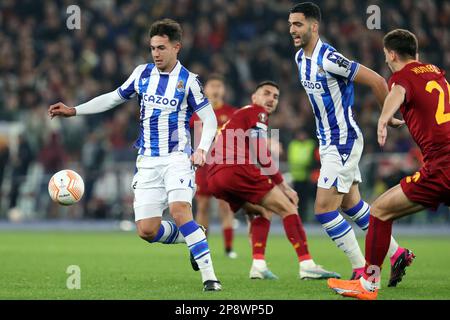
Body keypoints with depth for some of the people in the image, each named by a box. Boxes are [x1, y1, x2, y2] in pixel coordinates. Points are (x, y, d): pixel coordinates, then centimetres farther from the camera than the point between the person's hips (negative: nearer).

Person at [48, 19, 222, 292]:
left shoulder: (188, 80, -4)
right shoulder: (142, 73, 8)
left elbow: (210, 120, -2)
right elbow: (114, 98, 20)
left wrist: (202, 150, -19)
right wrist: (74, 110, 14)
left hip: (177, 157, -5)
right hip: (148, 162, 5)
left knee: (180, 210, -28)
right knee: (146, 230, -5)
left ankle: (209, 276, -25)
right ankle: (193, 237, 23)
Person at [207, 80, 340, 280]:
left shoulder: (239, 115, 34)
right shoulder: (257, 113, 6)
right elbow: (262, 156, -4)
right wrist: (284, 186, 1)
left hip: (214, 178, 9)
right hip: (236, 169, -9)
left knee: (262, 211, 25)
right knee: (288, 208, -3)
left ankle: (258, 265, 7)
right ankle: (307, 265, -13)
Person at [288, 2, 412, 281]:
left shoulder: (329, 59, -23)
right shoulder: (300, 57, 5)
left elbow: (376, 81, -21)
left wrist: (388, 117, -8)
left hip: (343, 142, -9)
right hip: (328, 141, 9)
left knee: (324, 210, -10)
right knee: (351, 205, 16)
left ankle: (361, 270, 0)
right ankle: (397, 254, 28)